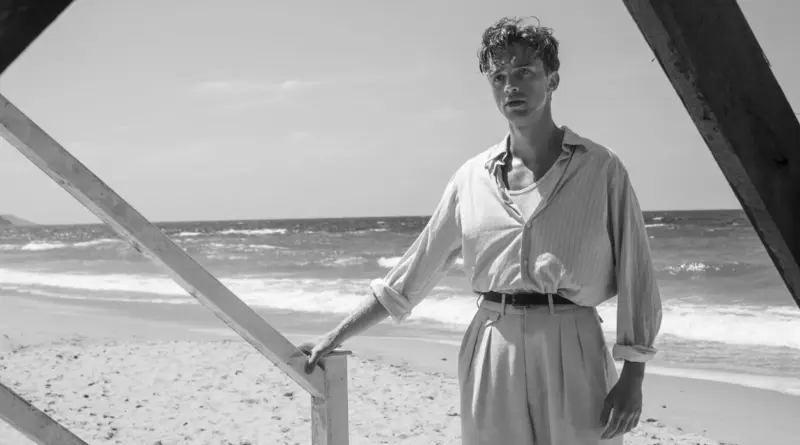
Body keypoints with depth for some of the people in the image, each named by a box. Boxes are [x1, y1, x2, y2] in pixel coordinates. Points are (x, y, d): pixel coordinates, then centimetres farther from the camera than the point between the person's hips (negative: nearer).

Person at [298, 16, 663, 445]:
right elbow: (413, 272, 11)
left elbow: (635, 276, 0)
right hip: (491, 358, 2)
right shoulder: (472, 177, 6)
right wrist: (337, 337, 10)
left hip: (572, 353, -2)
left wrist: (633, 378, -5)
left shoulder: (601, 168, 0)